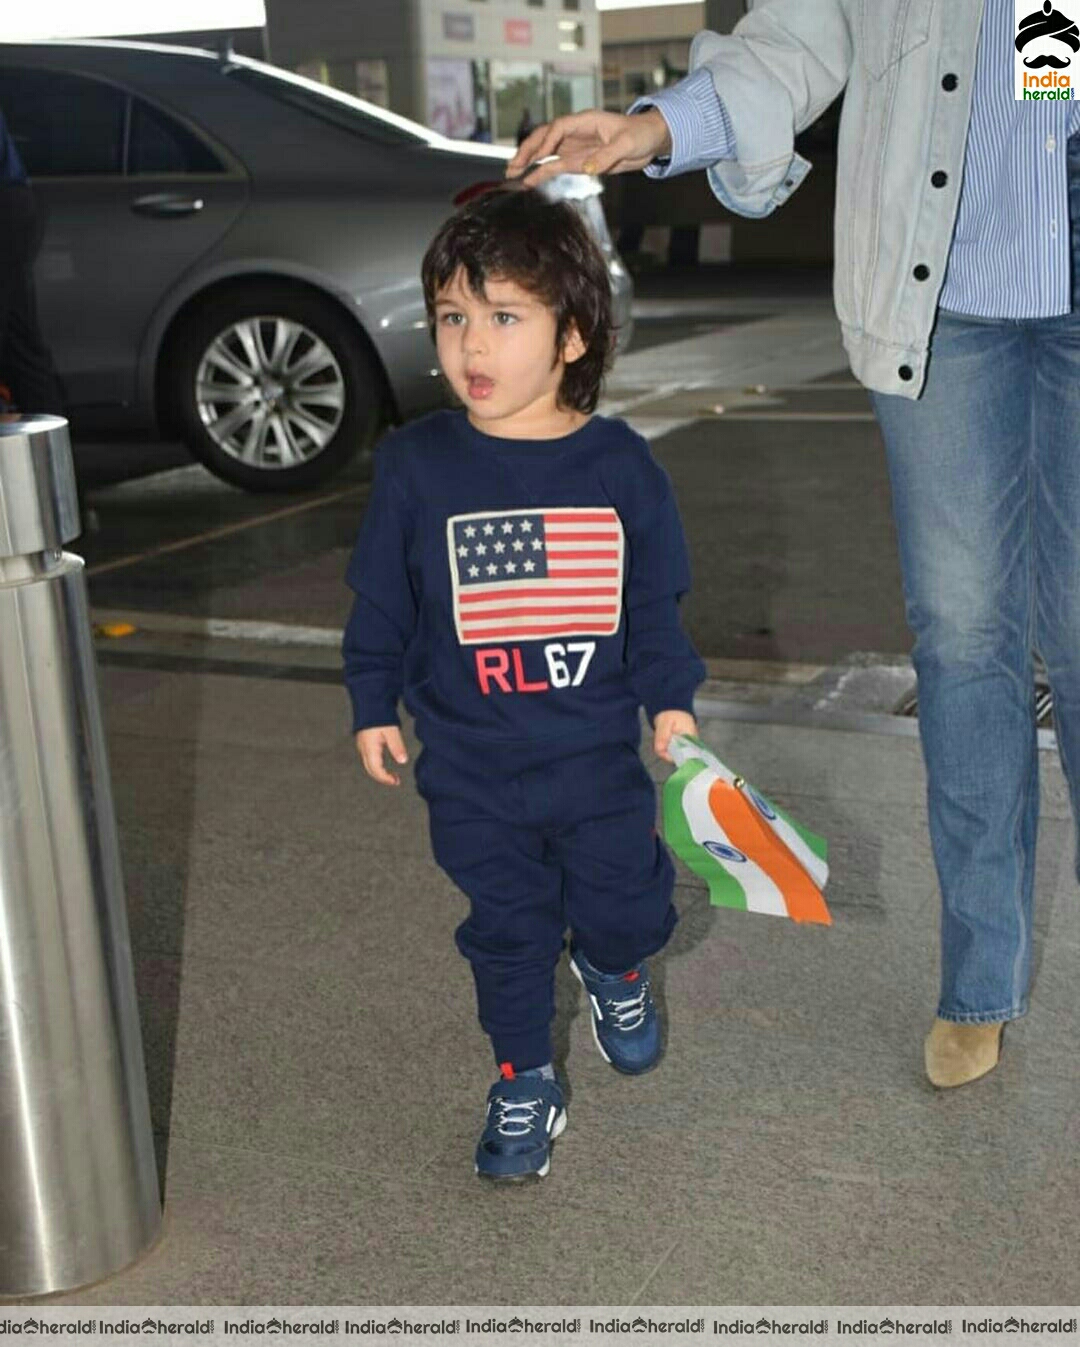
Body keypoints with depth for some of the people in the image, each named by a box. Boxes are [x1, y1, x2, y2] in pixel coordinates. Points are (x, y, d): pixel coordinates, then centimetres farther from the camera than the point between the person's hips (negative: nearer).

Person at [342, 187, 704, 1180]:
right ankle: (525, 1083, 30)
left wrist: (671, 698, 2)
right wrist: (373, 706, 4)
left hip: (601, 752, 1)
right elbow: (380, 601, 2)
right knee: (507, 929, 10)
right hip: (471, 768, 0)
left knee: (624, 902, 13)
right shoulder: (416, 465, -8)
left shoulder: (621, 464, -6)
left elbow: (654, 602, 4)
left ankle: (614, 969, 49)